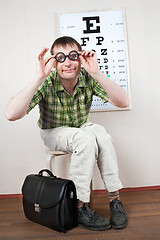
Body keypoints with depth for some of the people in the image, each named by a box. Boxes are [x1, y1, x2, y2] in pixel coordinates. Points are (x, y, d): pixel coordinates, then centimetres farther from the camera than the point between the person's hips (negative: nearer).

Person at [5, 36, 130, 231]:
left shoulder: (88, 78, -18)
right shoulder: (46, 83, -24)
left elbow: (123, 102, -29)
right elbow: (12, 114, -37)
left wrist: (97, 73, -40)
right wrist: (39, 77, -44)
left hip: (82, 128, 3)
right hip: (53, 132, -2)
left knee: (101, 134, -30)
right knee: (85, 138, -33)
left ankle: (114, 199, -17)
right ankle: (80, 207, -20)